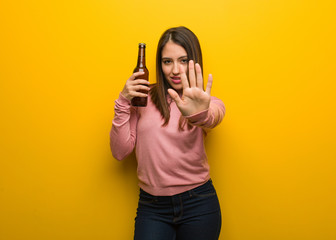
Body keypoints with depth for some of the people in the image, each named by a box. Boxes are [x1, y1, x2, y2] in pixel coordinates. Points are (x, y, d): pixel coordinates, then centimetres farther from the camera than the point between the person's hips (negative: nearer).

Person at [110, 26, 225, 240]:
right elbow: (120, 152, -1)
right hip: (151, 206, 1)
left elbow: (213, 118, -27)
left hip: (198, 205, 0)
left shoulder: (209, 103, -2)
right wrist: (123, 103, -11)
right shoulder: (144, 97, 0)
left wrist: (199, 114, -50)